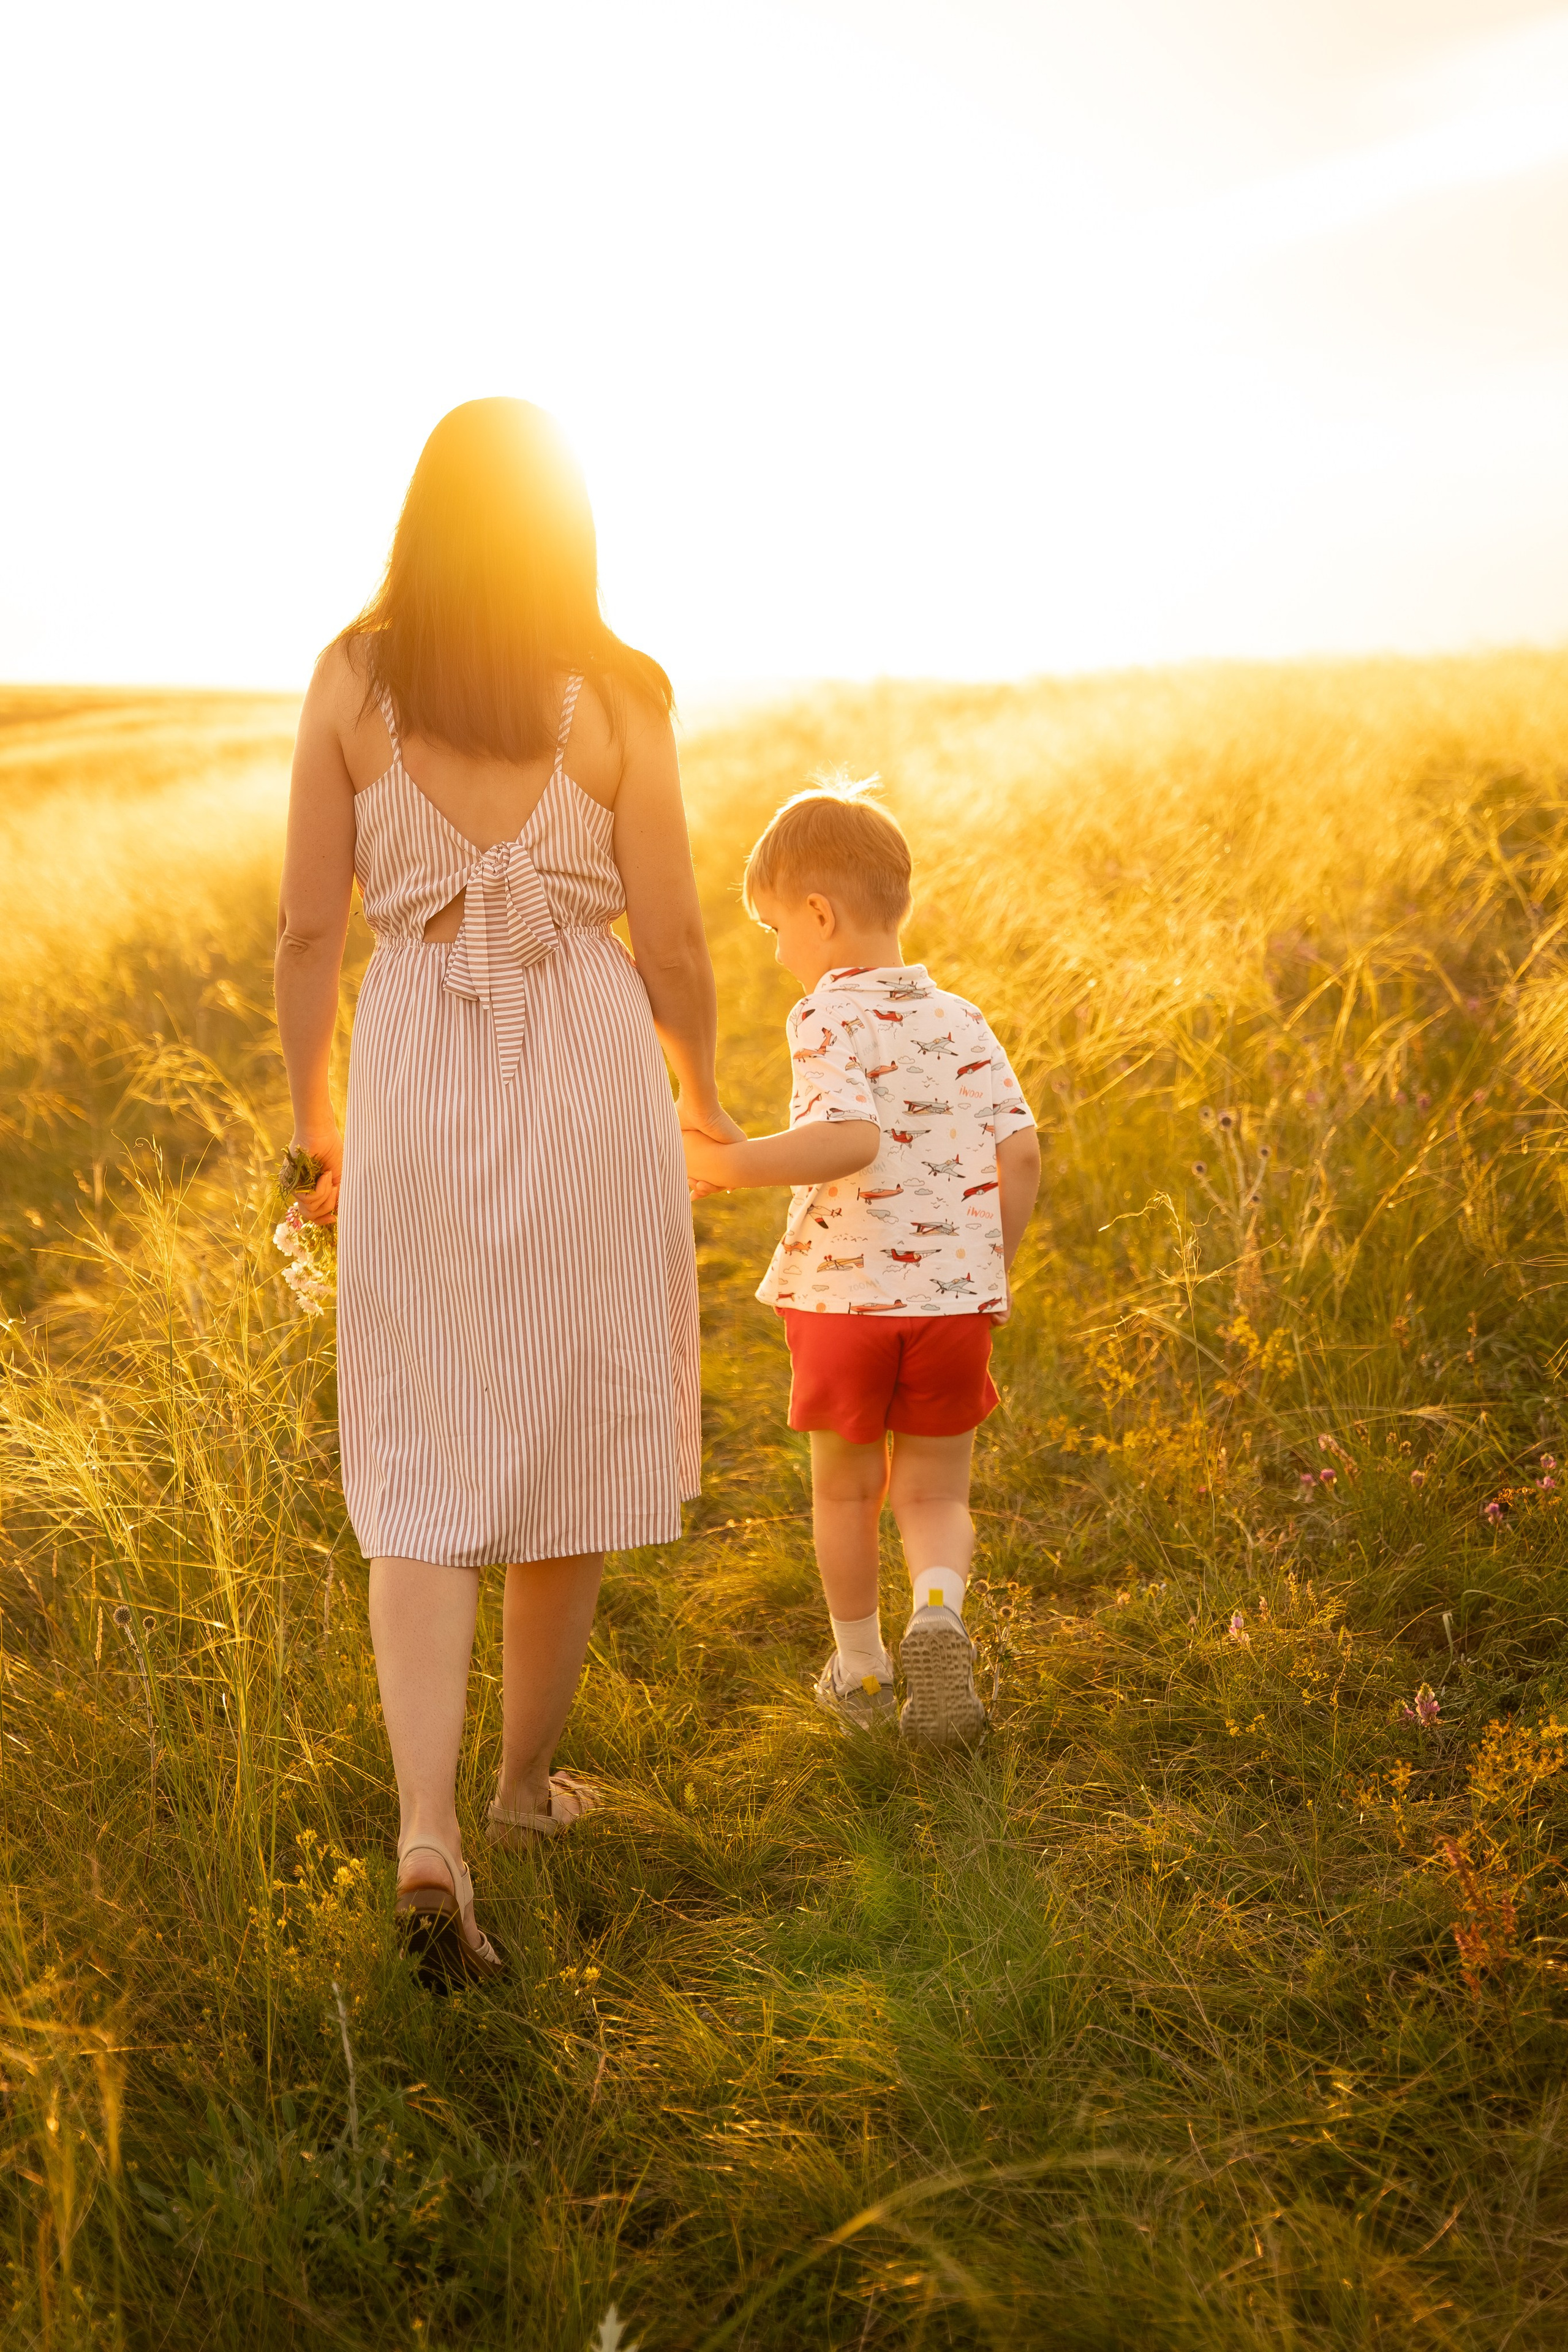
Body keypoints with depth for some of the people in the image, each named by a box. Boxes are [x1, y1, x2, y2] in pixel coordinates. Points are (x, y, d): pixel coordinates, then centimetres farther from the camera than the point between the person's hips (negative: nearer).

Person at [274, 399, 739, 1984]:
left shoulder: (350, 681, 0)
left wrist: (312, 1122, 12)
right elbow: (670, 941, -3)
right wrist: (702, 1093, 15)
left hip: (416, 1083, 1)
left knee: (424, 1473, 6)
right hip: (590, 1080, 0)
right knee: (574, 1439, 17)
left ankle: (427, 1838, -9)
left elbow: (307, 927, 1)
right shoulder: (615, 694, -4)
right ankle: (525, 1778, 31)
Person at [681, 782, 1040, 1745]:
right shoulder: (962, 1021, 7)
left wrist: (740, 1163, -23)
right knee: (934, 1493, 13)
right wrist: (995, 1271, 13)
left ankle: (861, 1669, 28)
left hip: (844, 1295, -3)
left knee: (846, 1490, 16)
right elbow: (1021, 1152, 2)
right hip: (954, 1297, 3)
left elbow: (853, 1138, -26)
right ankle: (939, 1609, -16)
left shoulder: (830, 1016, -10)